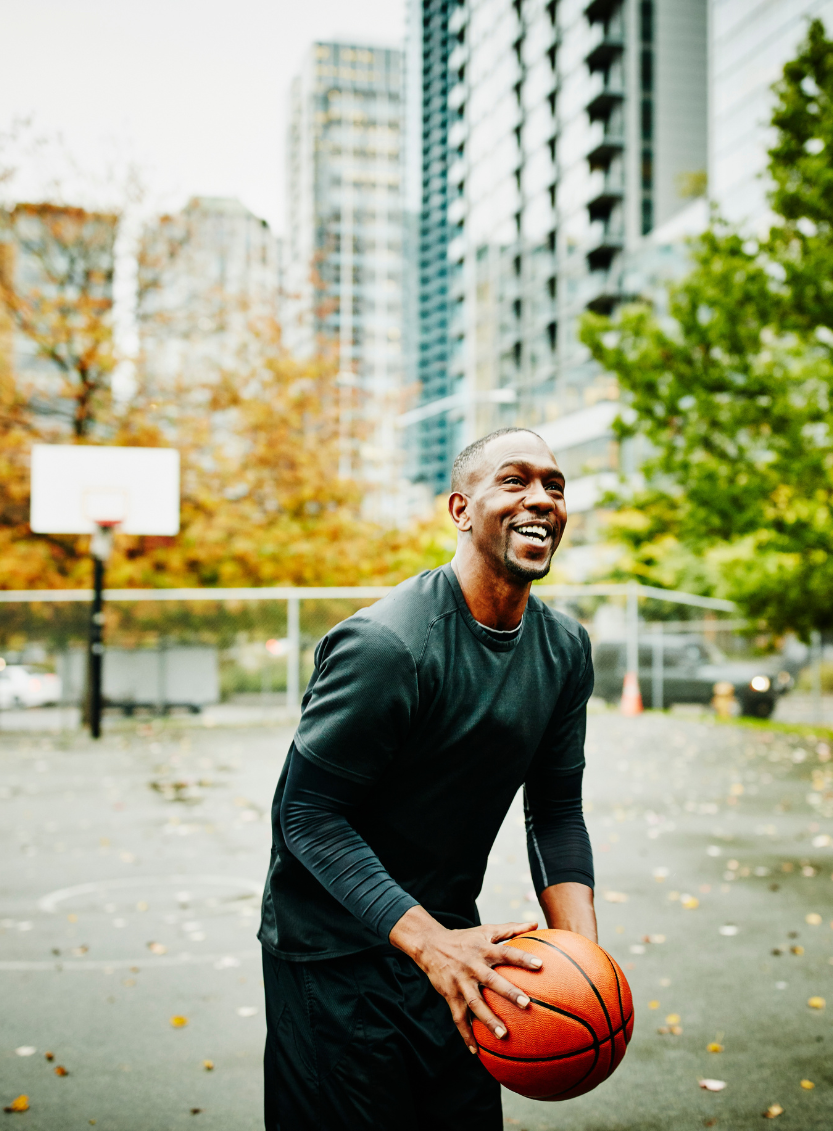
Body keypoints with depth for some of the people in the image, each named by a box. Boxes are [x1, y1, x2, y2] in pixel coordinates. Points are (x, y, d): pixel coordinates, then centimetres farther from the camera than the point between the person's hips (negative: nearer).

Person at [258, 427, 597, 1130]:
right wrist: (429, 941, -32)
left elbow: (556, 808, 3)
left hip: (449, 936, 7)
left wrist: (582, 947, -12)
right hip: (333, 956, -7)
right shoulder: (385, 644, -25)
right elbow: (308, 814, -23)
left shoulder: (565, 648, -1)